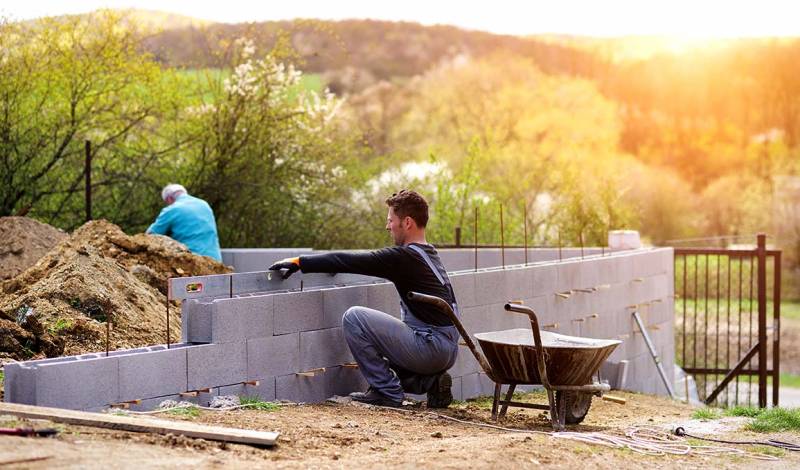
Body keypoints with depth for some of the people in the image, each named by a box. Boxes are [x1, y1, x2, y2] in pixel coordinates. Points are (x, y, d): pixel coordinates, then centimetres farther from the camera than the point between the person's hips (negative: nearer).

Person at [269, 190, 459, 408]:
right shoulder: (428, 254, 16)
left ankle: (386, 392, -4)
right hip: (448, 351, 10)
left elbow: (350, 261, -12)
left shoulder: (404, 257, -13)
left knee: (354, 317, -9)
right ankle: (431, 381, 9)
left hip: (431, 347, -10)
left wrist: (300, 262, -4)